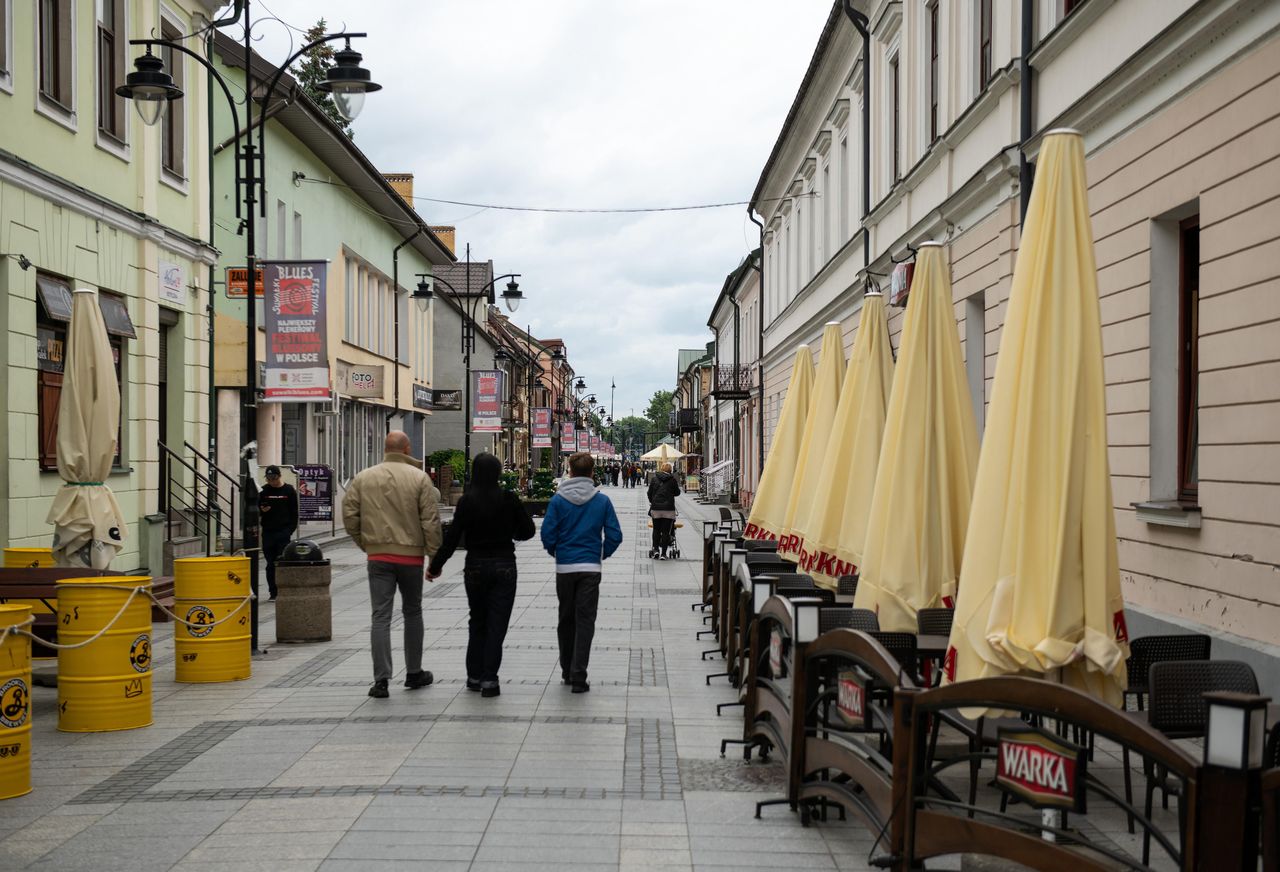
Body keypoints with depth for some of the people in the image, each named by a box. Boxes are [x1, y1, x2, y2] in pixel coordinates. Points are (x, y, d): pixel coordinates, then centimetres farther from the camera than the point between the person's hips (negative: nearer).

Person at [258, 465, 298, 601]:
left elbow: (294, 512, 5)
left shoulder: (289, 490, 3)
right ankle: (273, 593, 9)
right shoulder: (263, 490, 8)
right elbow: (257, 509, 15)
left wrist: (291, 529, -4)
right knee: (270, 564, 4)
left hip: (283, 532, -2)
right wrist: (262, 510, -8)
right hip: (268, 532, 2)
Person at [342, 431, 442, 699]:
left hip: (378, 557, 1)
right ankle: (414, 673, 25)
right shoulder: (419, 478, -5)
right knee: (412, 614, 15)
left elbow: (349, 516, 2)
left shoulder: (363, 478, 3)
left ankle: (381, 680, -6)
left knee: (381, 617, 1)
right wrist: (435, 557, -2)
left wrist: (366, 545, 13)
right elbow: (431, 521, -7)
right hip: (411, 556, -1)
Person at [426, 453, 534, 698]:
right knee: (496, 623, 2)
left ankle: (474, 676, 20)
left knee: (477, 622, 17)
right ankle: (489, 679, -3)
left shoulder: (467, 501, -8)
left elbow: (452, 537, -9)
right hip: (504, 566, -1)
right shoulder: (509, 499, -8)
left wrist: (435, 566, 0)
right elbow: (528, 530, -1)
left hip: (475, 567, 1)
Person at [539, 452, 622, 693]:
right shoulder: (602, 501, -3)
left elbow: (547, 533, -6)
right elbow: (615, 535, -4)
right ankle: (578, 677, -7)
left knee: (566, 619, 15)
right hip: (591, 568, -1)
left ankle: (567, 671, 25)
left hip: (564, 567, 1)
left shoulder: (558, 500, -4)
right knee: (585, 621, 0)